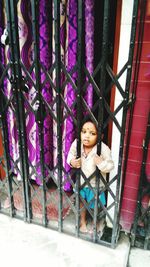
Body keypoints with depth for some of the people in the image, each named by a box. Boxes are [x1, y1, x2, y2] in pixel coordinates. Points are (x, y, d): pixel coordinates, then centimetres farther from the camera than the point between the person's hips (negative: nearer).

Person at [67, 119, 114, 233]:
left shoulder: (103, 149, -29)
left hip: (95, 183, -2)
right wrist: (71, 161, -21)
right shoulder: (76, 143, -20)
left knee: (94, 205, 19)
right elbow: (71, 154, -1)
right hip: (80, 181, 3)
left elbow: (110, 166, -19)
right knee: (81, 201, 23)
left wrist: (101, 163, -38)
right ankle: (83, 220, 52)